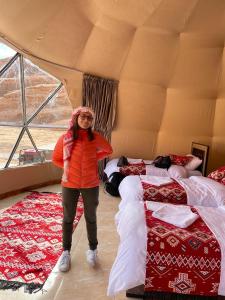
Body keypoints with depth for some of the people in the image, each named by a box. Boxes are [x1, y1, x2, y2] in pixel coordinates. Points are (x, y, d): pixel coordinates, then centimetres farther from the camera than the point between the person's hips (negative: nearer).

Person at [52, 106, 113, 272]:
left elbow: (108, 150, 12)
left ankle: (93, 249, 36)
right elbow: (56, 158, 6)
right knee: (68, 218, 14)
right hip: (69, 184, 0)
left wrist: (94, 158, 2)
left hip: (91, 184, 0)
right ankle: (66, 251, 34)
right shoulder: (65, 138, -7)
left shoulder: (95, 137, -6)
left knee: (91, 217, 15)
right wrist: (69, 167, -3)